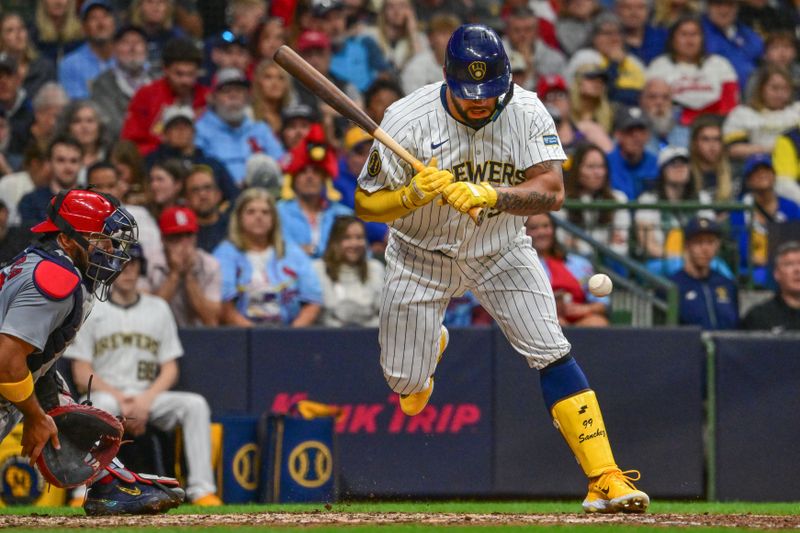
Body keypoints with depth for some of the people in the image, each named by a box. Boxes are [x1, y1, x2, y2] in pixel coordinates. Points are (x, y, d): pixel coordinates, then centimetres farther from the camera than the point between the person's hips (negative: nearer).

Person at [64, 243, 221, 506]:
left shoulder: (158, 308, 15)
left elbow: (170, 370, 10)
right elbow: (82, 375, 0)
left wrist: (145, 401, -10)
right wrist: (120, 399, -15)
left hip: (149, 397, 3)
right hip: (106, 393, -3)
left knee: (196, 404, -24)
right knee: (103, 404, -39)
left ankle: (201, 489, -31)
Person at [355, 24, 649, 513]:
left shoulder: (526, 112, -19)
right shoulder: (408, 120, -23)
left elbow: (552, 191, -28)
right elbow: (366, 205, -18)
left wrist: (489, 195, -44)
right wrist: (414, 195, -37)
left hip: (501, 251, 0)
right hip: (422, 254, 0)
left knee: (551, 352, -15)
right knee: (406, 387, 3)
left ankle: (604, 478, -16)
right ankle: (429, 341, 41)